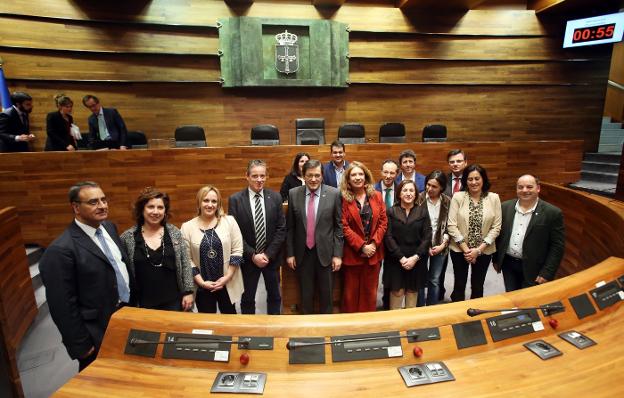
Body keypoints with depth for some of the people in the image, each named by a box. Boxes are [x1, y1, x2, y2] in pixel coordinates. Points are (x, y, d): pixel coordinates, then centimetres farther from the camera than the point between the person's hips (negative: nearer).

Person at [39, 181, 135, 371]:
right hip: (99, 335, -7)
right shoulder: (61, 249, -23)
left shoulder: (109, 227, 1)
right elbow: (63, 306, -19)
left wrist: (133, 304, 11)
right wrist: (81, 345, -13)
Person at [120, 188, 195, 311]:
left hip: (173, 301, 0)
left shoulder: (174, 232, -2)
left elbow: (185, 264, 0)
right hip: (143, 303, 0)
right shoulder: (128, 237, -4)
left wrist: (188, 292, -3)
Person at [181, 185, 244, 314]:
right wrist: (201, 282, -9)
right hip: (202, 287, 0)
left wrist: (227, 277, -10)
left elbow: (237, 250, -5)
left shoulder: (229, 221, -5)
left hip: (228, 284, 0)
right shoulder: (187, 227, -4)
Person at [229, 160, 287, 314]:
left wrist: (268, 254, -11)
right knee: (247, 298, 15)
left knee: (274, 296, 18)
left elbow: (281, 229, -4)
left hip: (271, 257, 2)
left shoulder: (275, 197, -4)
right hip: (248, 259, -2)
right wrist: (253, 255, -14)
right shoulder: (235, 200, -8)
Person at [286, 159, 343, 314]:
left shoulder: (334, 194, -7)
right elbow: (290, 227, 3)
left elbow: (339, 226, -3)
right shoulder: (293, 194, -2)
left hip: (325, 252, -1)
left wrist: (338, 254, -5)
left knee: (326, 295, 13)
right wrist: (290, 253, 2)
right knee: (305, 295, 15)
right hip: (302, 253, 1)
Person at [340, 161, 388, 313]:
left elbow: (383, 222, 2)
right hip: (352, 252, -3)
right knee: (351, 291, 9)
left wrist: (374, 244, -9)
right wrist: (362, 246, -14)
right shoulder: (344, 198, -7)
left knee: (370, 291, 13)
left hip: (374, 251, 3)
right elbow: (344, 227, -10)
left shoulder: (376, 196, 4)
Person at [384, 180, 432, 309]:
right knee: (397, 291, -1)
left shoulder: (422, 211, 5)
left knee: (412, 291, 7)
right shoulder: (391, 211, 1)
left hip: (416, 260, 1)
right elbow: (388, 237, -6)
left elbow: (427, 237, -1)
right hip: (395, 260, -1)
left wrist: (415, 257, -11)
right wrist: (401, 257, -13)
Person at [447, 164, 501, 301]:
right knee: (459, 285, 12)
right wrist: (465, 249, -12)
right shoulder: (458, 197, -8)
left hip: (484, 251, 1)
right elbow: (452, 226, -10)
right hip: (459, 250, -1)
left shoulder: (494, 198, -3)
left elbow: (496, 227, -5)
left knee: (478, 286, 16)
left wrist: (479, 249, -11)